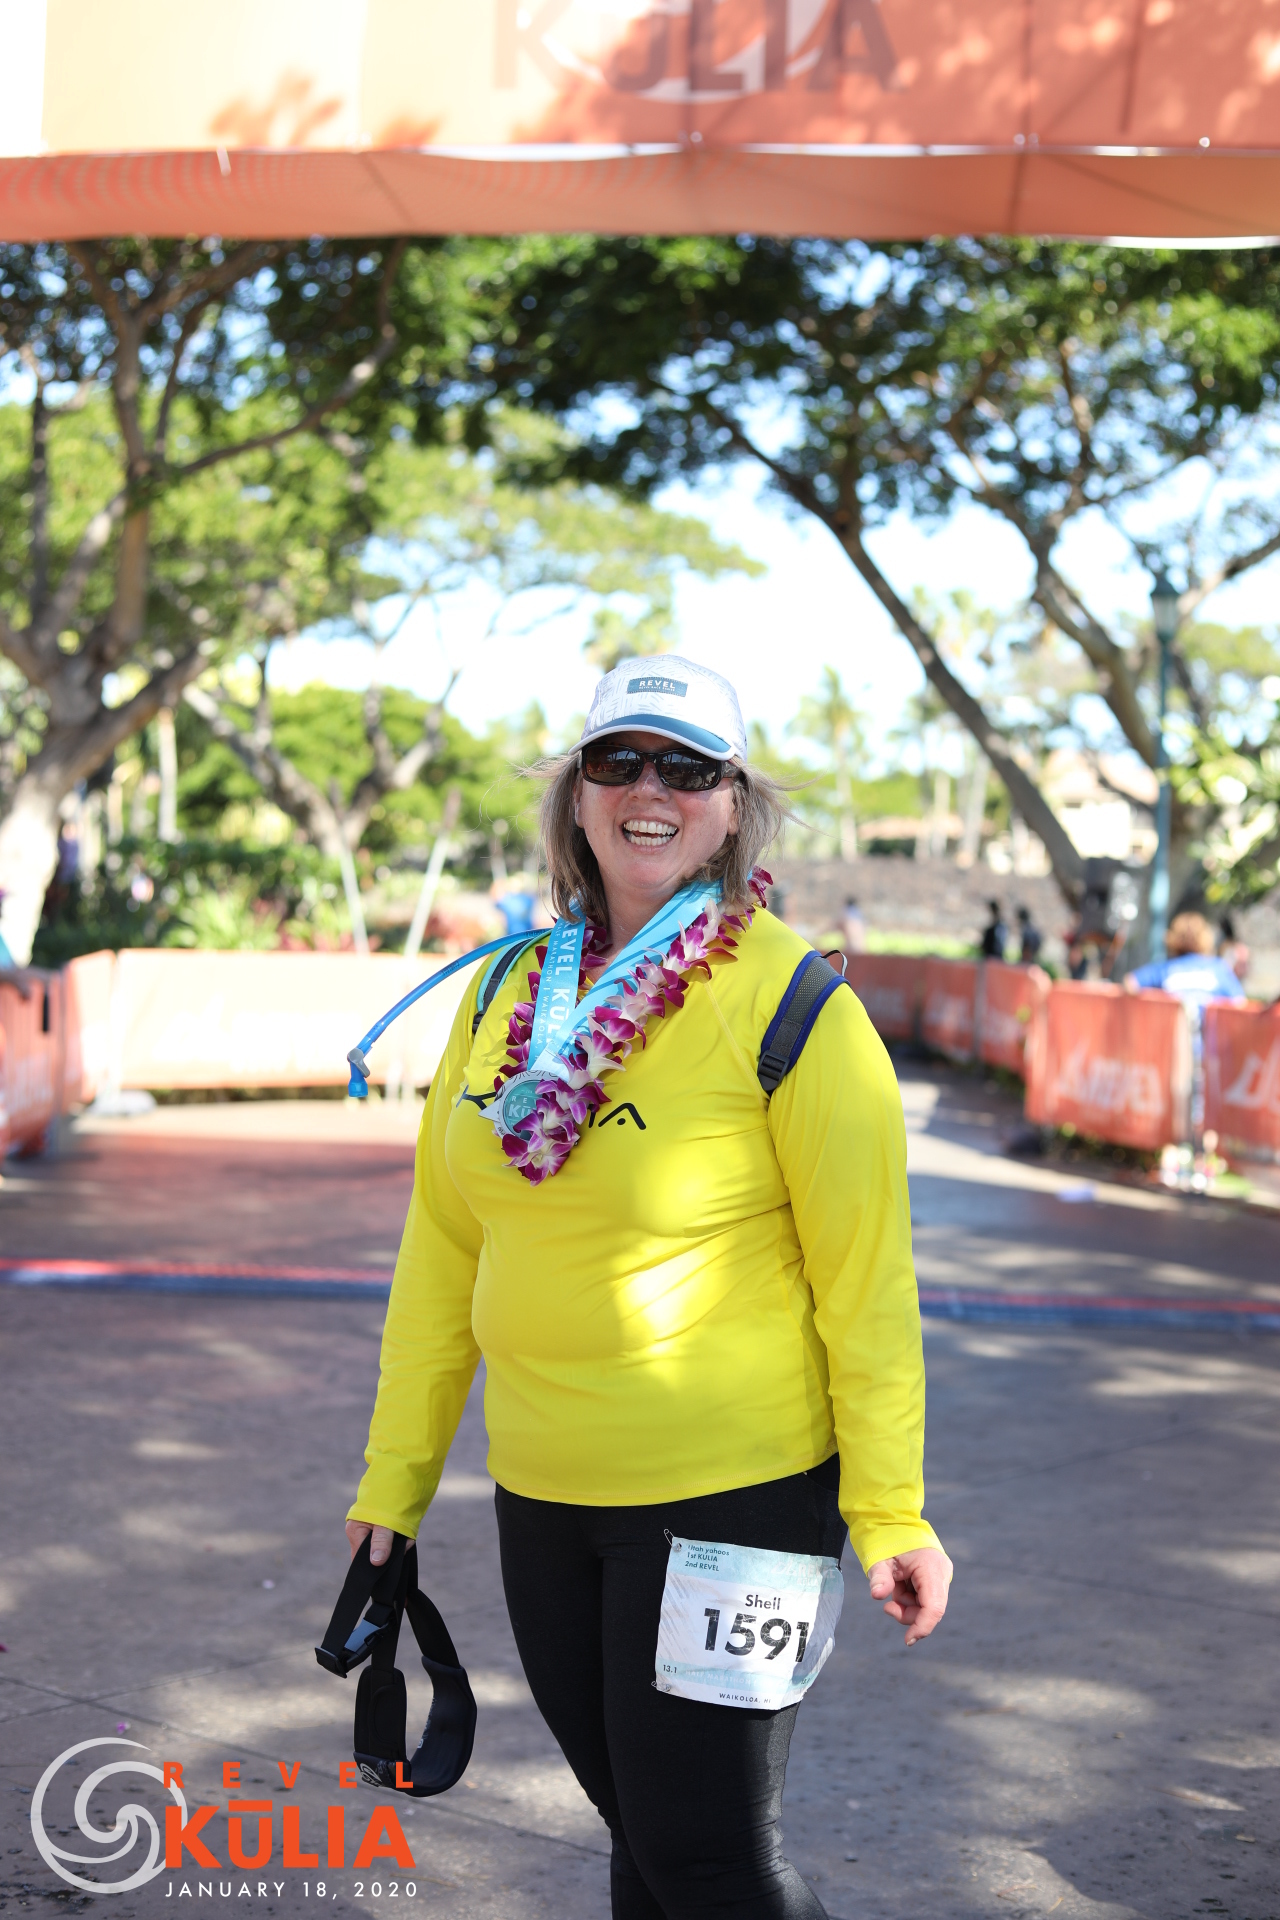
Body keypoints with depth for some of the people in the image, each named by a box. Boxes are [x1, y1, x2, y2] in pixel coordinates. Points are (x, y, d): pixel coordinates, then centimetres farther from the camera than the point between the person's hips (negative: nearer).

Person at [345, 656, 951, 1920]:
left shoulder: (788, 1001, -11)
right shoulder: (507, 995, 5)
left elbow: (865, 1276, -11)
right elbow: (444, 1249, 11)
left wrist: (888, 1513, -12)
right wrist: (395, 1478, 11)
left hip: (733, 1495, -5)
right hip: (541, 1496, 6)